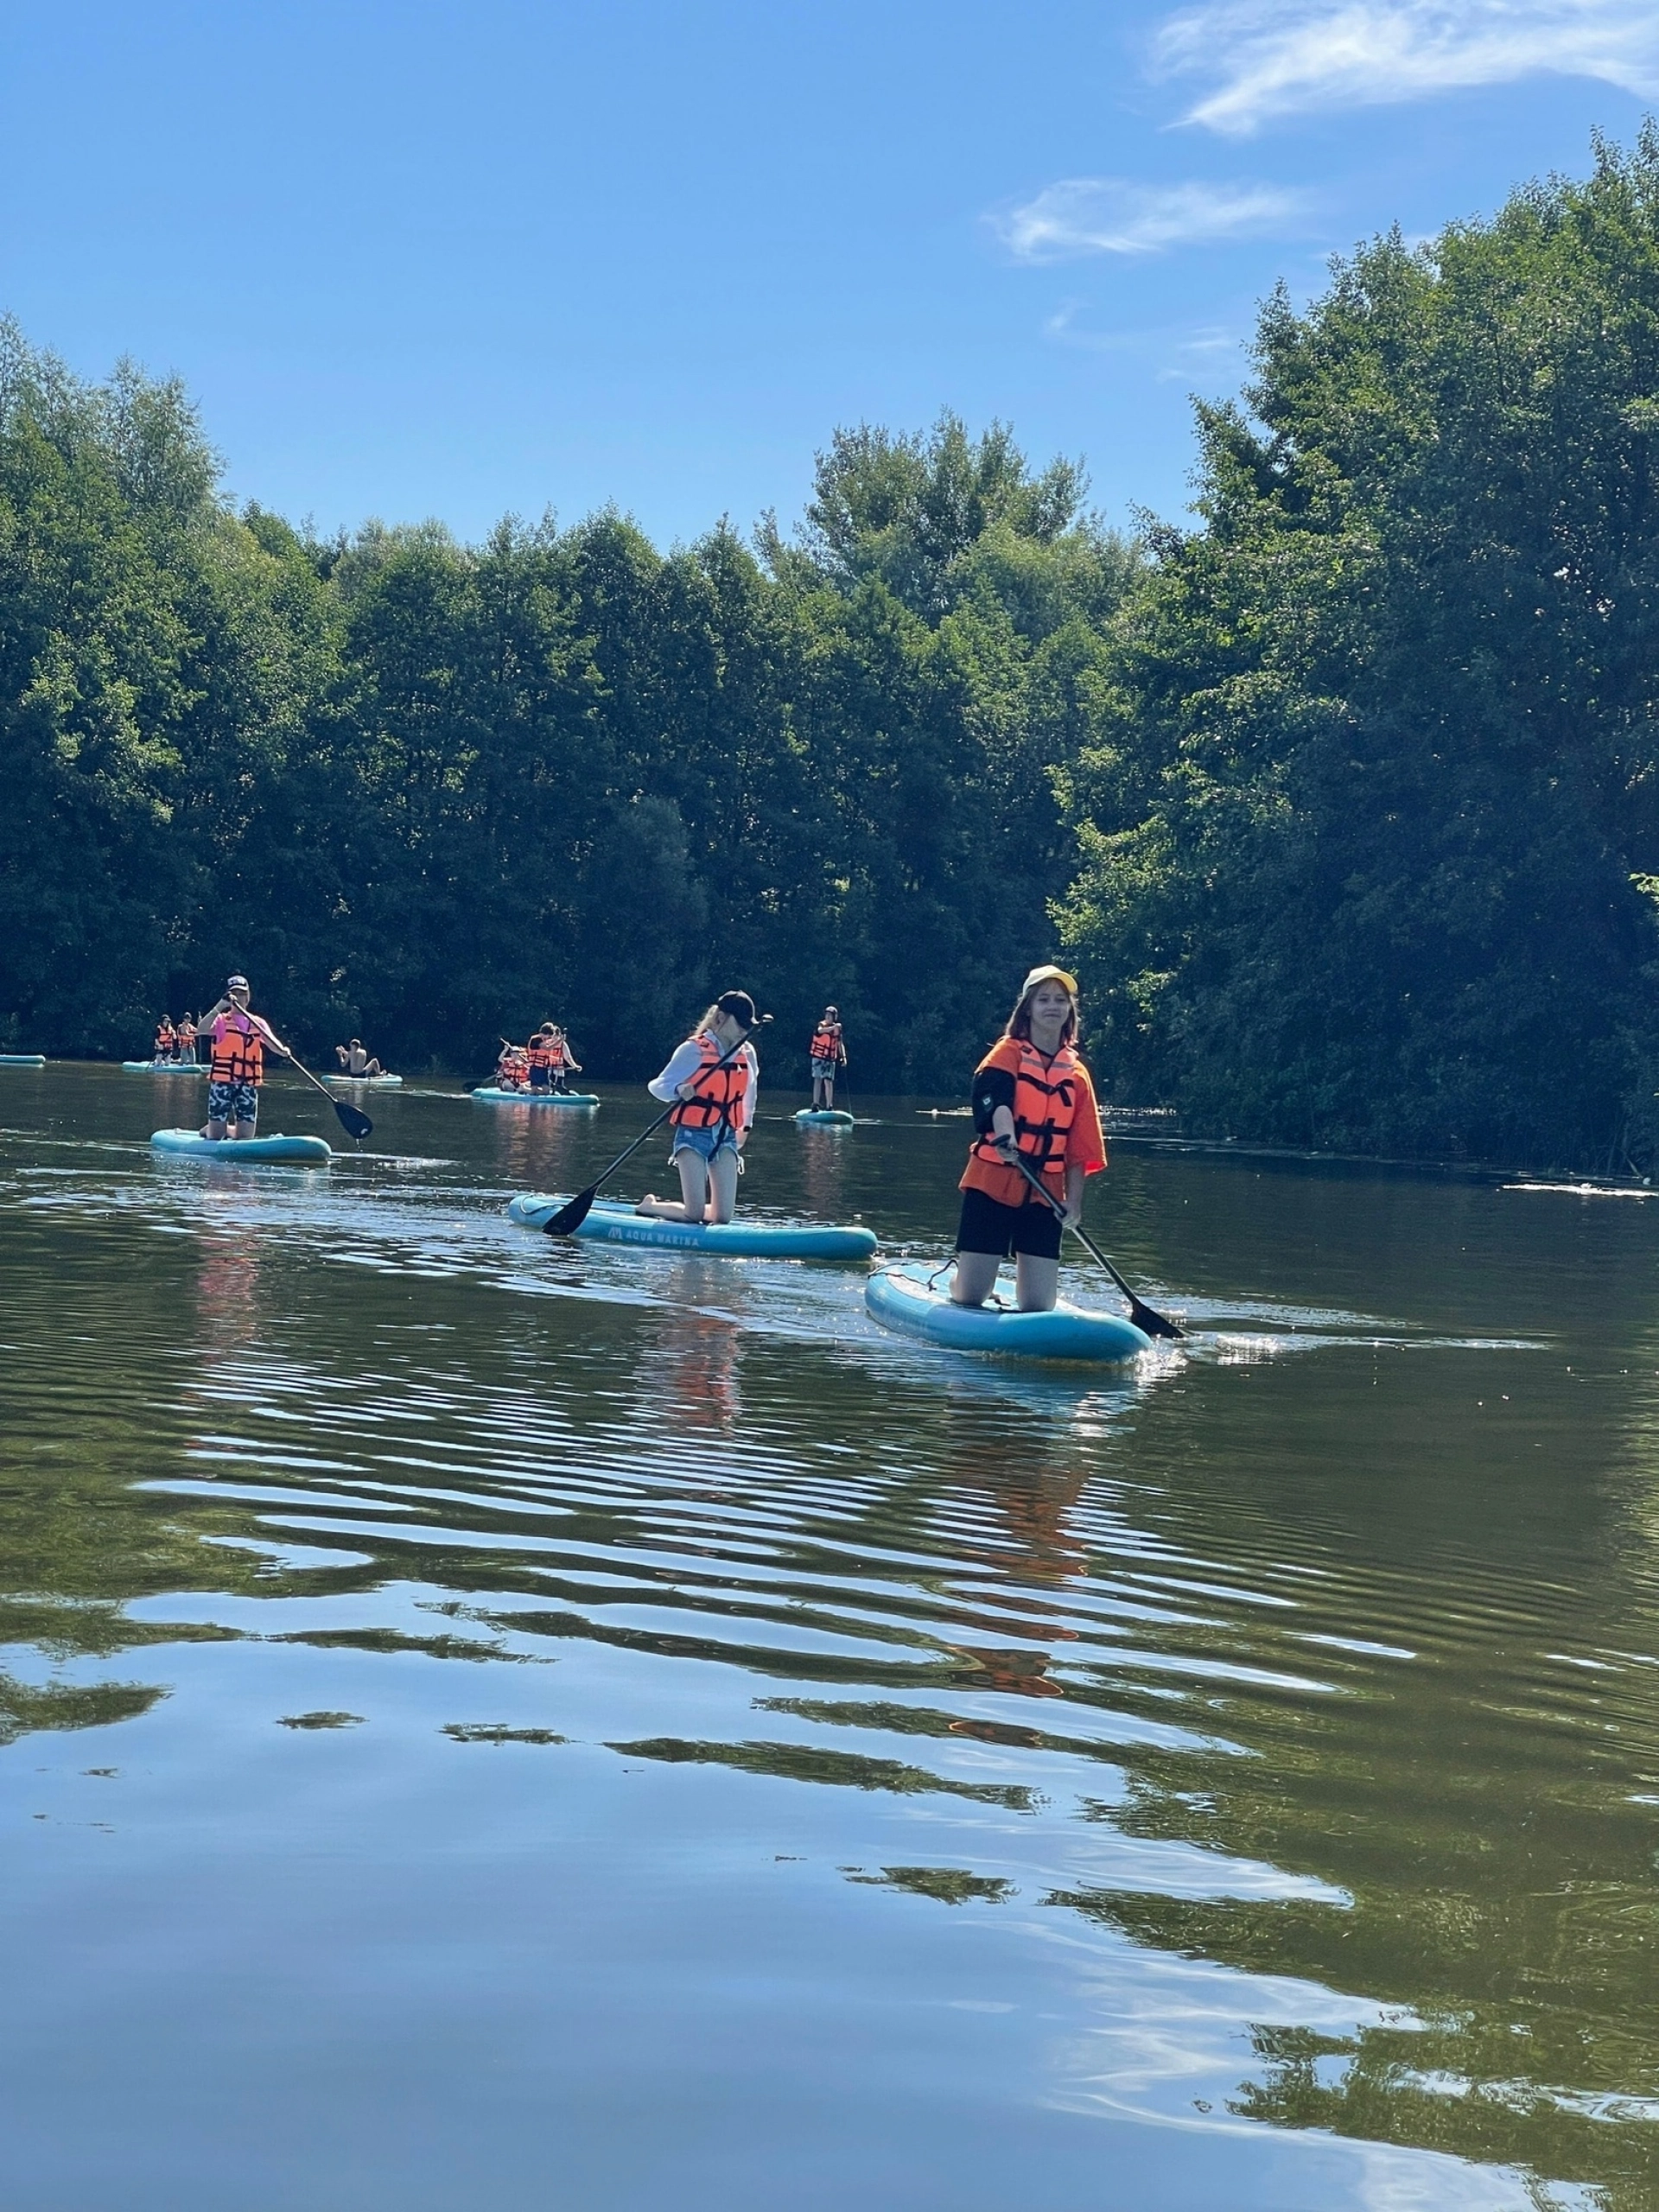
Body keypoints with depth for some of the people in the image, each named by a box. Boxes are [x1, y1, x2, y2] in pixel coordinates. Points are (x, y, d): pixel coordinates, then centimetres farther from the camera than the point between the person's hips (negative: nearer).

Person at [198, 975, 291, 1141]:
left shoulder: (258, 1023, 12)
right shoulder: (221, 1020, 1)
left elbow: (272, 1042, -5)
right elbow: (202, 1029, -20)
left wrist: (283, 1050, -28)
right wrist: (220, 1006, -33)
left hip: (248, 1085, 3)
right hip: (222, 1083, -3)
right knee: (216, 1139, -3)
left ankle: (227, 1129, 34)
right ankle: (210, 1130, 33)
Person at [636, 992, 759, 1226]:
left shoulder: (747, 1054, 7)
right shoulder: (694, 1049, -10)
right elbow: (658, 1086, -10)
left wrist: (745, 1126, 25)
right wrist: (679, 1090, -30)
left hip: (726, 1137, 5)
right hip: (694, 1134, -5)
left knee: (723, 1216, -4)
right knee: (695, 1214, -13)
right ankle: (648, 1206, 17)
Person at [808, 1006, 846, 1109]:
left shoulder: (837, 1028, 7)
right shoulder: (821, 1024, -2)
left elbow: (840, 1044, 11)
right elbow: (820, 1030, -27)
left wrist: (844, 1057, 0)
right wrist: (833, 1027, -37)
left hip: (830, 1059, 2)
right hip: (818, 1057, -2)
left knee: (828, 1081, -5)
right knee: (817, 1080, -5)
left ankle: (829, 1106, -4)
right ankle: (816, 1104, -4)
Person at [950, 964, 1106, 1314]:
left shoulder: (1076, 1074, 11)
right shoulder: (1009, 1052, -1)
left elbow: (1079, 1149, 10)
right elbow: (995, 1091, -24)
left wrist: (1073, 1200, -4)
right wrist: (1004, 1134, -44)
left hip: (1043, 1194, 3)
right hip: (992, 1185, -3)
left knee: (1038, 1308, -3)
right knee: (969, 1299, -3)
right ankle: (954, 1281, 32)